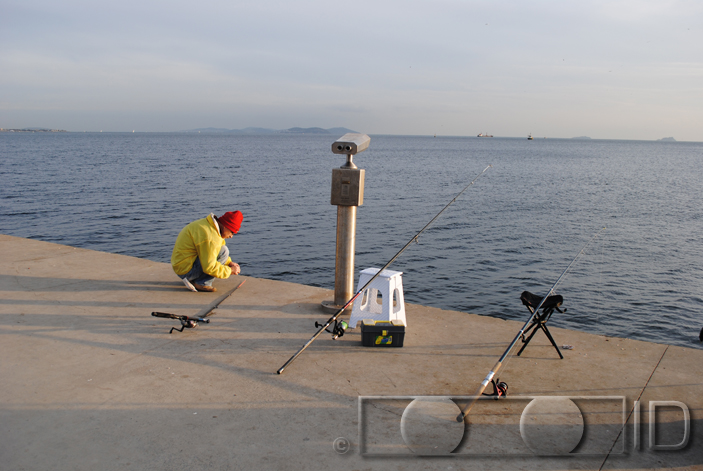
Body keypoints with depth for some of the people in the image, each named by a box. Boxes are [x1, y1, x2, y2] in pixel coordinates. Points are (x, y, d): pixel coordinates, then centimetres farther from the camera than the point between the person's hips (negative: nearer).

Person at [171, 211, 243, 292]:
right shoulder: (208, 236, -24)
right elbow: (209, 267, -24)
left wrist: (229, 263, 9)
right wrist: (230, 270, -11)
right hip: (185, 270, -10)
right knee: (223, 251, -17)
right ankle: (202, 283, -10)